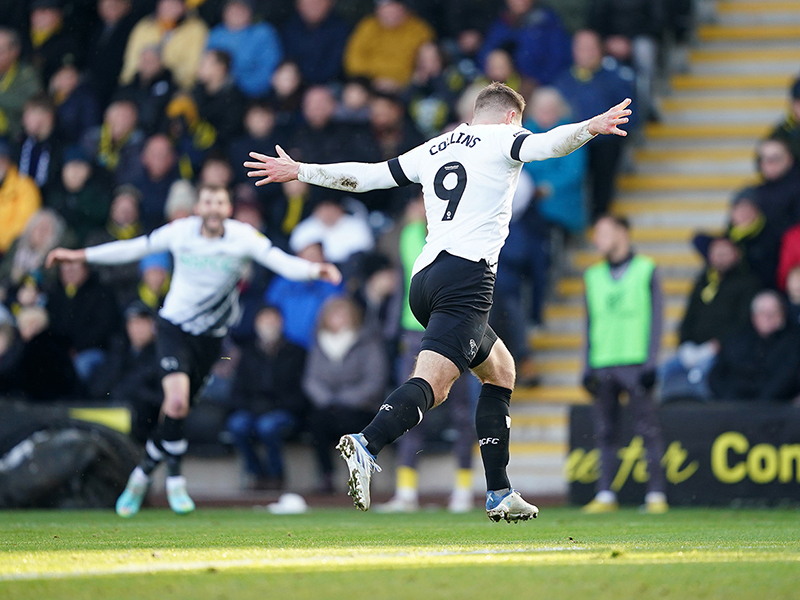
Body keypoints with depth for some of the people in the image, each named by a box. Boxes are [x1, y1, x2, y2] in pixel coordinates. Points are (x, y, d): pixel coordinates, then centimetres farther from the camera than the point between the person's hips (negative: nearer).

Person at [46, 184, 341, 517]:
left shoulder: (243, 237, -10)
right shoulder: (180, 232, -6)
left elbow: (281, 261, -21)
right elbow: (135, 249, 6)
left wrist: (314, 271, -41)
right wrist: (81, 256, 9)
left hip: (210, 336, 1)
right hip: (174, 326, -1)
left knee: (177, 408, 5)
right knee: (177, 399, -23)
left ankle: (143, 474, 28)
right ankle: (175, 480, -6)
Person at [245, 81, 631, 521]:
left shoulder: (433, 150, 25)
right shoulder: (502, 139, 9)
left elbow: (364, 176, 27)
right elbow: (545, 145, -13)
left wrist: (299, 171, 38)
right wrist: (589, 128, -27)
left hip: (424, 279, 8)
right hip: (467, 274, -8)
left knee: (501, 370, 20)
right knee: (432, 381, -21)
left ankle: (500, 494, 15)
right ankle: (366, 446, -44)